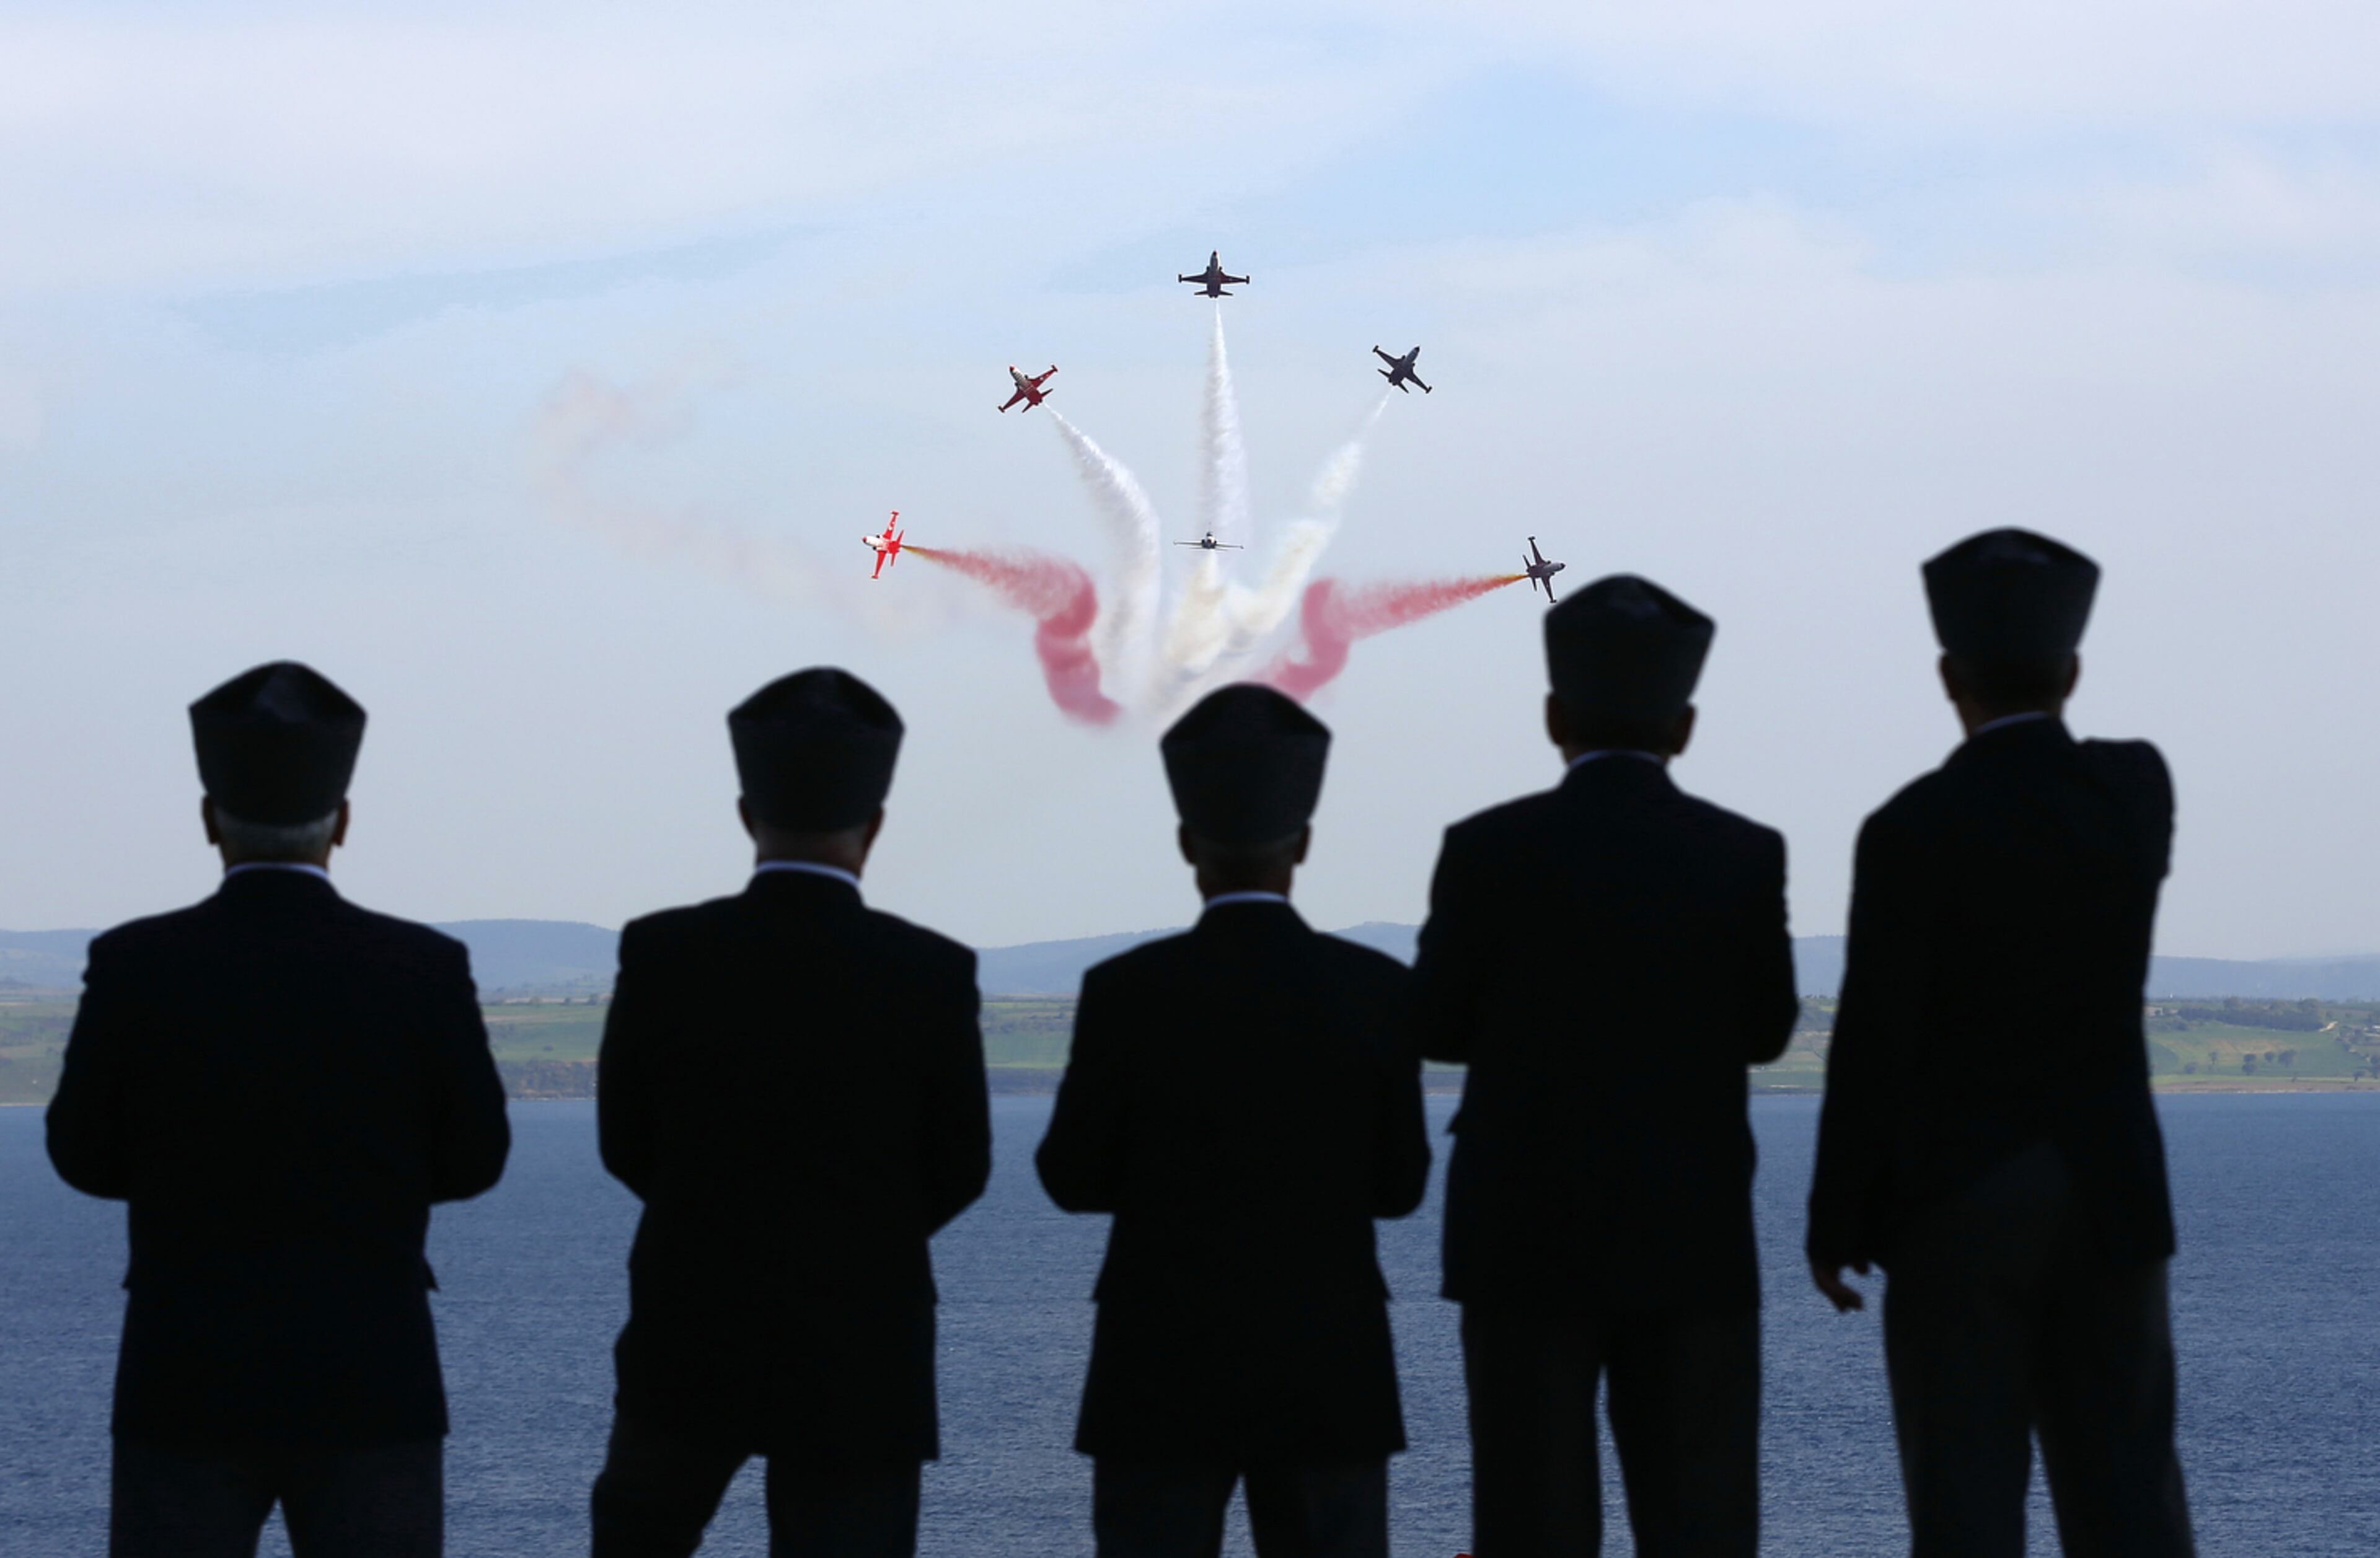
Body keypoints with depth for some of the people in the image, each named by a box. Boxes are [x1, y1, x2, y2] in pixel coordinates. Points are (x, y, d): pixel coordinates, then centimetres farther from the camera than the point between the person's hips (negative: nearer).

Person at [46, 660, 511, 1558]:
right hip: (369, 1389, 0)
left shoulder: (138, 967, -7)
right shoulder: (423, 971, -7)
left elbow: (88, 1157, 4)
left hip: (188, 1392, 0)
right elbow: (471, 1160, 4)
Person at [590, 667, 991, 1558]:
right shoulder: (933, 974, -11)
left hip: (692, 1343, 2)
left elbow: (627, 1147, 2)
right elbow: (959, 1171, -1)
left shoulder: (662, 954, -8)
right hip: (861, 1360, -2)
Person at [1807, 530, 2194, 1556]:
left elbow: (1873, 1050, -12)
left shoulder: (1913, 829, -12)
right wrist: (2043, 731, 17)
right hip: (2109, 1201, 4)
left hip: (1958, 1209, -4)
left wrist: (1834, 1224, -3)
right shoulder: (2137, 788, 1)